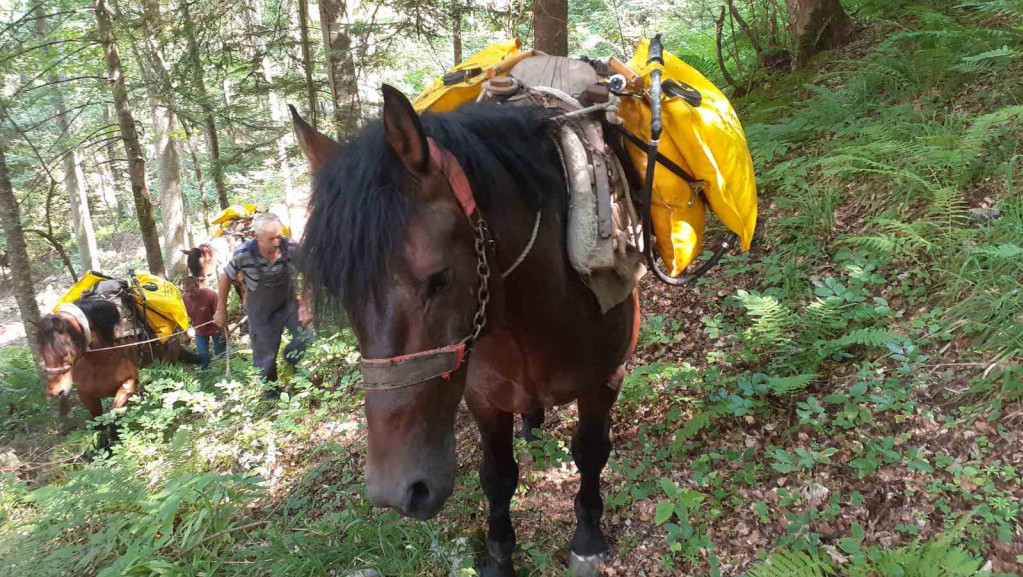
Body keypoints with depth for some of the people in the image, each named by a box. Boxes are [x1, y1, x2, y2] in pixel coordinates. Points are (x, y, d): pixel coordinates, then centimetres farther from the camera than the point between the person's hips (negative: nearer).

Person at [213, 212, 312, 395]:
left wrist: (304, 304, -12)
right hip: (260, 310, -1)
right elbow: (226, 277, -5)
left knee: (306, 337, -19)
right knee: (265, 357, 5)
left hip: (288, 303, 1)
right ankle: (271, 394, 29)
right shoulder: (243, 254, -25)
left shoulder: (292, 248, -25)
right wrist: (221, 310, 3)